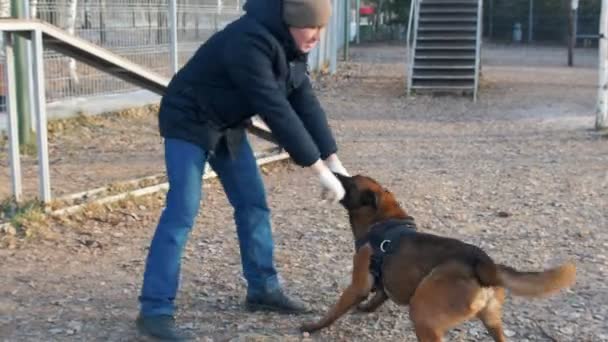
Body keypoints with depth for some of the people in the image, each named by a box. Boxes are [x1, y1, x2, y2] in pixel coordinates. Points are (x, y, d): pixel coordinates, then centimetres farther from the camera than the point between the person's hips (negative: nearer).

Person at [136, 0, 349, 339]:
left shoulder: (290, 46, -4)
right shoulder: (249, 41, -32)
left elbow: (306, 103, -3)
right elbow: (276, 110, -35)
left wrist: (334, 161, -9)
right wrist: (320, 169, -32)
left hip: (228, 124, 9)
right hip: (189, 122, -9)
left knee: (253, 202, 8)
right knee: (182, 211, -15)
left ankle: (263, 288, 22)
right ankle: (155, 309, -11)